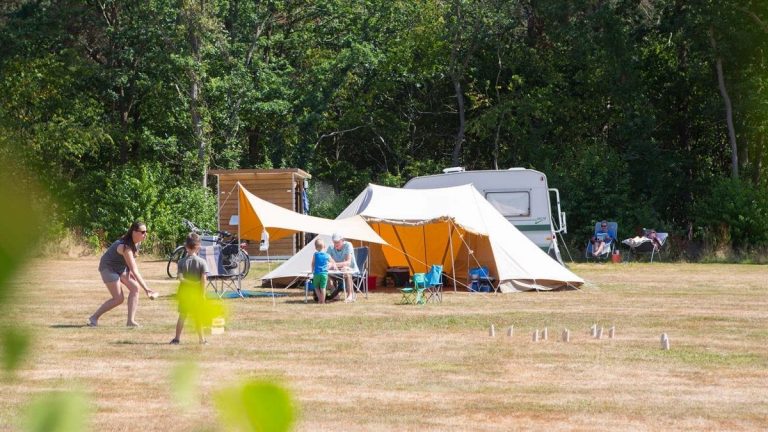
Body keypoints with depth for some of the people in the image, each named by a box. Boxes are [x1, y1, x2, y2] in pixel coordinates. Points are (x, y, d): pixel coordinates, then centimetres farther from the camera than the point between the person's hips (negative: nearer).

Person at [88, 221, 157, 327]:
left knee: (134, 288, -10)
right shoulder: (125, 247, -35)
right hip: (109, 267, -8)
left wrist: (129, 271, -7)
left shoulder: (137, 243, -9)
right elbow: (134, 271, -38)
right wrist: (146, 289, -39)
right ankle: (94, 317, 4)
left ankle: (131, 321, -10)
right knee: (119, 299, -10)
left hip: (121, 267, 8)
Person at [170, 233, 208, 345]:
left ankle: (177, 338, 5)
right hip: (197, 292, -1)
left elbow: (181, 278, -16)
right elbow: (203, 279, -12)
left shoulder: (182, 262, -6)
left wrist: (188, 282, -6)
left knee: (182, 316, 7)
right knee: (198, 317, 10)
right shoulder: (201, 262, -9)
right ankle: (201, 338, 16)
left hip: (184, 292, 1)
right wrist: (202, 294, -9)